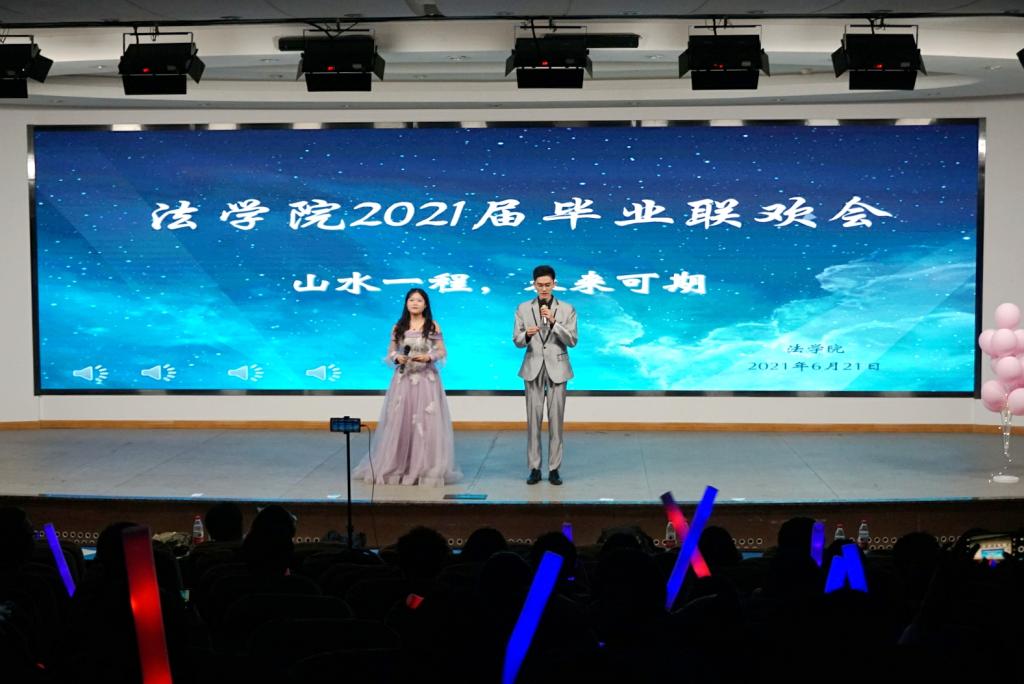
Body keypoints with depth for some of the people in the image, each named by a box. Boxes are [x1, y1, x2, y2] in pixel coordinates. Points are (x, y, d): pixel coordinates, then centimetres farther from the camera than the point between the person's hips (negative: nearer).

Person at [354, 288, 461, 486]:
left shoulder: (433, 326, 1)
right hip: (403, 379, 2)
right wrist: (396, 358, -11)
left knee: (426, 422, -5)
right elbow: (390, 352, 10)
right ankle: (395, 468, 9)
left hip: (426, 380, -2)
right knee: (398, 421, 0)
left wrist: (429, 357, -15)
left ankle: (426, 469, 2)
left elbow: (442, 352, 2)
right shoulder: (398, 327, 8)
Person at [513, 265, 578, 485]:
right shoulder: (523, 308, 4)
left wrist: (553, 321, -19)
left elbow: (572, 340, -6)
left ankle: (554, 468, 6)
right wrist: (527, 335, -21)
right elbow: (517, 340, 2)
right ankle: (534, 468, 7)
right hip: (533, 369, 1)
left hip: (557, 369, -1)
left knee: (555, 419, 0)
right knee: (533, 419, 1)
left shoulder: (567, 309, 1)